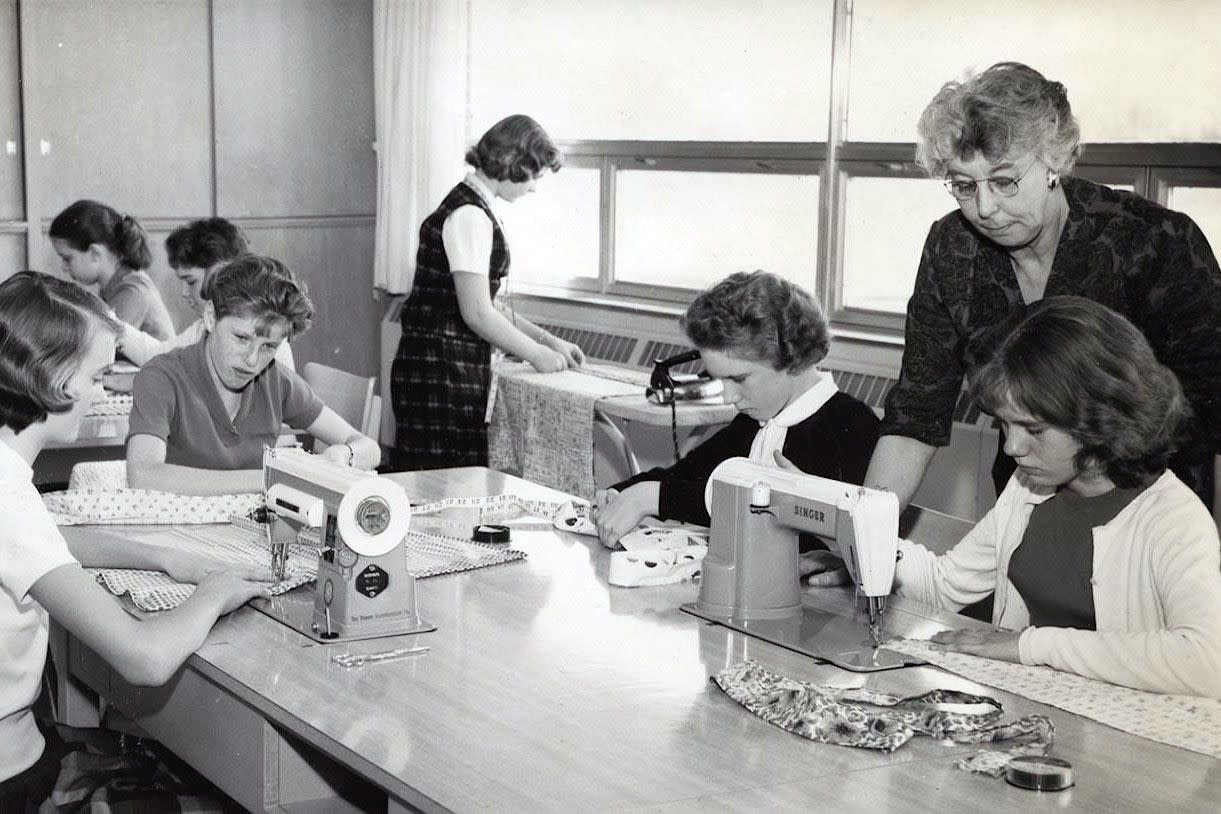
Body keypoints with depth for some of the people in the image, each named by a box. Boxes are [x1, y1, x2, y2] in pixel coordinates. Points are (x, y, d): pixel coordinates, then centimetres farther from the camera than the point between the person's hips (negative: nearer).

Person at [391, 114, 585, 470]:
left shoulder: (473, 209, 16)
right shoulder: (469, 215, -15)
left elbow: (487, 304, 20)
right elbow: (477, 313, -18)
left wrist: (548, 340, 16)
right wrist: (537, 354, -7)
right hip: (441, 372, -10)